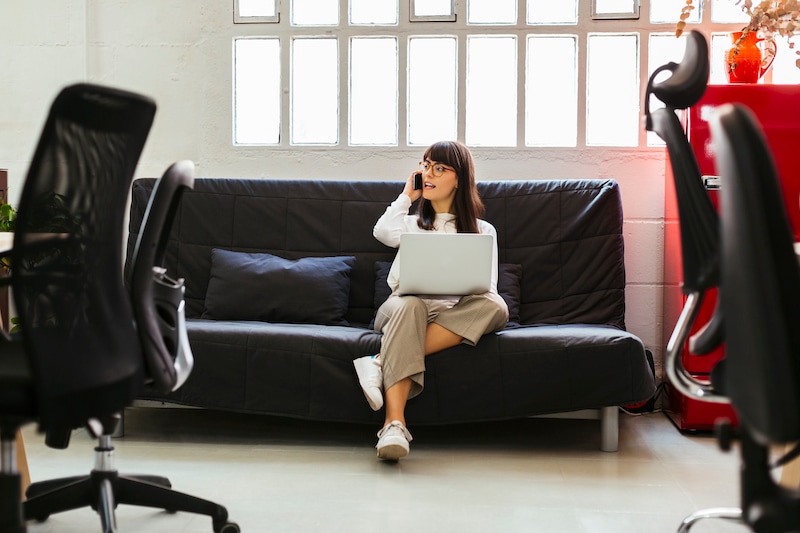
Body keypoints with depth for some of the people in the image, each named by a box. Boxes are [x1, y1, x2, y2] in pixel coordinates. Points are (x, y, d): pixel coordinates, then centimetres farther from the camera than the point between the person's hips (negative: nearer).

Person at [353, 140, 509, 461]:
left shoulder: (483, 231, 24)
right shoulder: (410, 223, 28)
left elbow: (488, 288, 9)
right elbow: (384, 233, 1)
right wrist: (407, 196, 14)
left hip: (454, 314, 0)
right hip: (403, 308, 0)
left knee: (495, 307, -34)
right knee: (409, 304, -38)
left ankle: (382, 363, -41)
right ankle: (394, 425, -53)